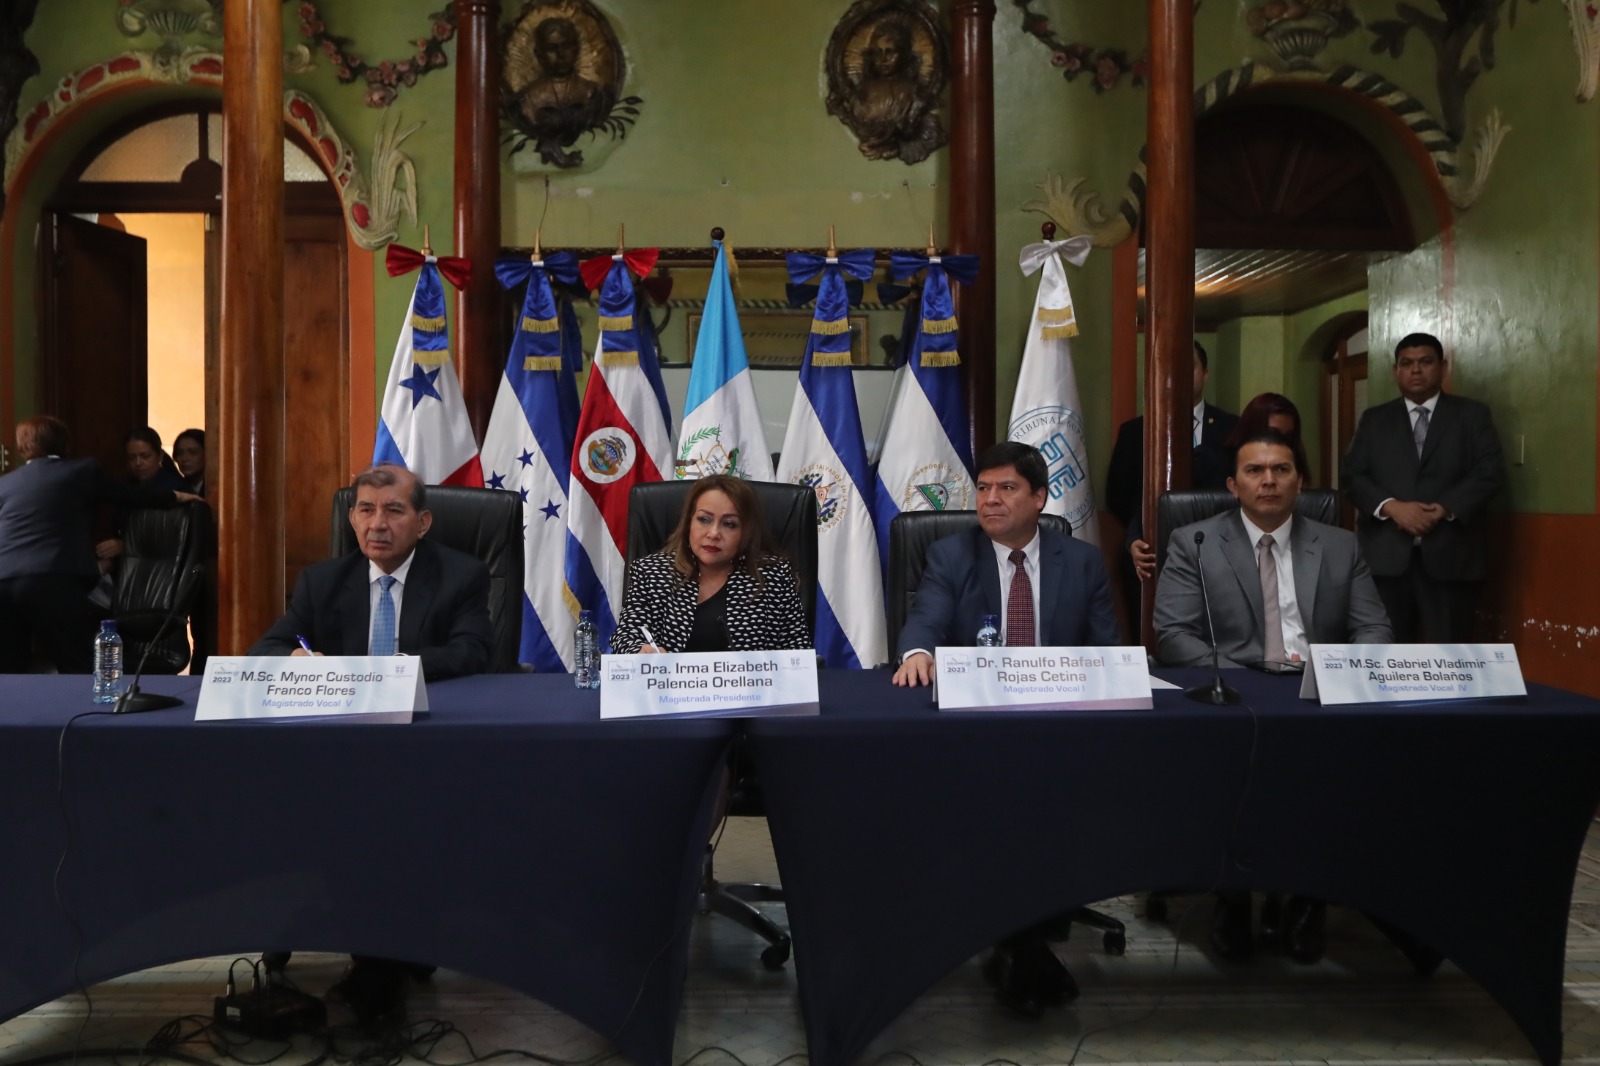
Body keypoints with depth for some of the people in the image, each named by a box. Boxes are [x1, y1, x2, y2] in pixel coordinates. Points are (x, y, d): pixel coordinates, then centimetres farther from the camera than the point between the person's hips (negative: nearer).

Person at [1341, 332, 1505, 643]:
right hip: (1386, 555, 1)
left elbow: (1490, 470, 1)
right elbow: (1352, 475, 6)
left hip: (1449, 554, -1)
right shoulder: (1374, 419, 16)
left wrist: (1445, 508, -14)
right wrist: (1391, 506, -12)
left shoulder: (1472, 414, 12)